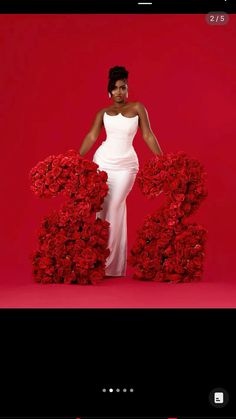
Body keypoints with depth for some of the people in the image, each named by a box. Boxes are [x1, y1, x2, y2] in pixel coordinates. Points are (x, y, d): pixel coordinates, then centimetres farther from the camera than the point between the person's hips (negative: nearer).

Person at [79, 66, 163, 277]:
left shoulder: (137, 108, 4)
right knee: (101, 207, 3)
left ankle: (111, 265, 4)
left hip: (126, 165, -2)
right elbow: (91, 136, 2)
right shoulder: (103, 113, 8)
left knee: (113, 209, -4)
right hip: (102, 162, 2)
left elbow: (148, 135, 3)